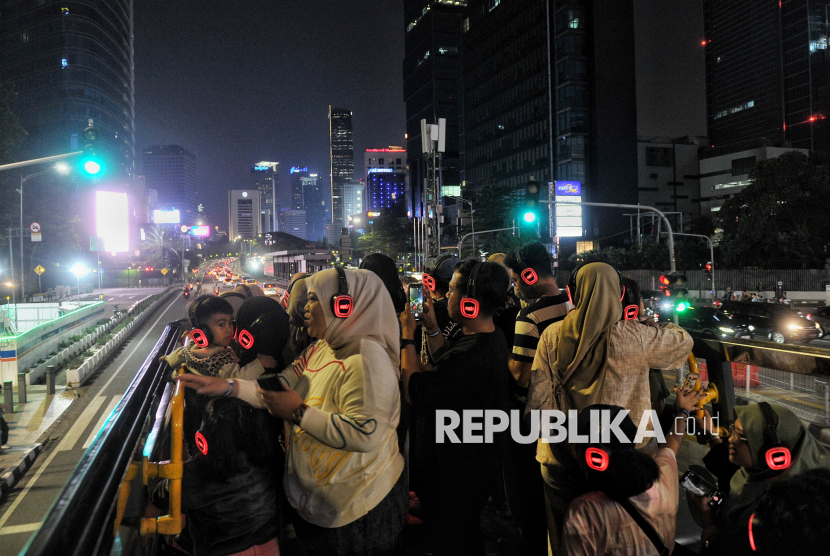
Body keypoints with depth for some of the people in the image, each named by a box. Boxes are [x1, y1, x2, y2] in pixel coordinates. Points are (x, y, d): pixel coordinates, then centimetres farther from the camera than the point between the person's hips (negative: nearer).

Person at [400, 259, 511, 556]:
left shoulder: (471, 356, -37)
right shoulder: (492, 337, -2)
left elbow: (413, 391, -28)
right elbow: (449, 363, 15)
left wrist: (408, 335, -17)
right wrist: (433, 328, 10)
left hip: (456, 474, -9)